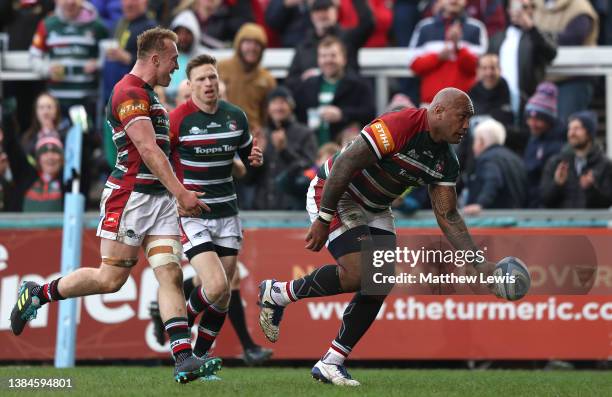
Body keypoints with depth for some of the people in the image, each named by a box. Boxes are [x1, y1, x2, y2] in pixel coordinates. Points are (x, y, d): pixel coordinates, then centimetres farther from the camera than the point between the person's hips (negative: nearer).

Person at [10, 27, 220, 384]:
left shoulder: (147, 94, 19)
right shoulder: (130, 93, -13)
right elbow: (148, 150, -22)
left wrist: (178, 194, 25)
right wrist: (181, 192, -26)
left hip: (159, 199, 9)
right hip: (130, 196, -9)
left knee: (171, 275, -4)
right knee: (110, 279, -3)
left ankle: (184, 358, -13)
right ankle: (36, 294, 16)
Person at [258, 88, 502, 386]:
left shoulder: (446, 162, -1)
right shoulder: (400, 126, -27)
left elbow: (448, 216, 3)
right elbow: (345, 164, -28)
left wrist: (479, 264, -7)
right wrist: (323, 219, -26)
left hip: (375, 209, 9)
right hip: (333, 196, -9)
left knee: (382, 283, -4)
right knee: (357, 274, -21)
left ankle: (330, 363, 3)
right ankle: (275, 294, 1)